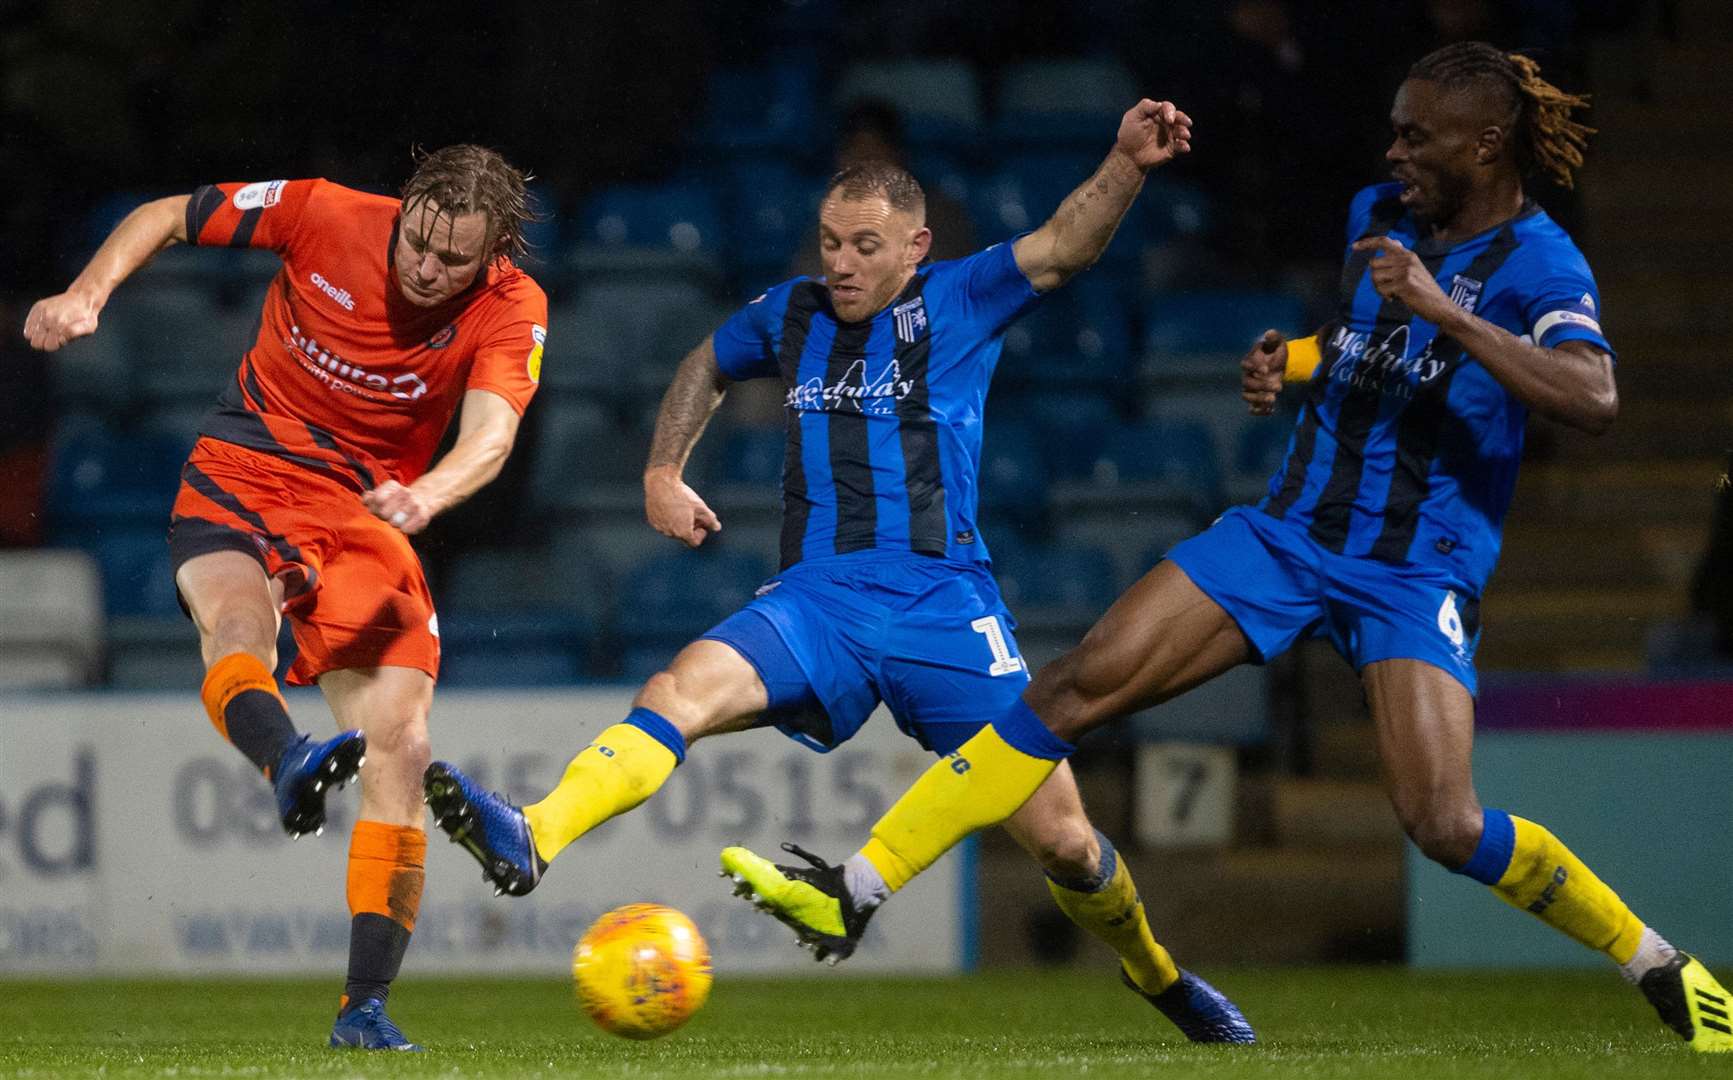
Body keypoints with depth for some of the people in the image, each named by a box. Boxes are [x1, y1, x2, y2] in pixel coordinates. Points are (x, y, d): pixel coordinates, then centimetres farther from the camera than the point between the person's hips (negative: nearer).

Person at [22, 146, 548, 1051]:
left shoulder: (510, 311, -11)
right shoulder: (325, 216, -12)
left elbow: (489, 434, -27)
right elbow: (166, 217, 0)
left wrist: (427, 494, -49)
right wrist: (86, 294, -16)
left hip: (368, 515, 2)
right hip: (241, 479, -2)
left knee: (400, 743, -12)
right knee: (238, 624, -36)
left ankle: (365, 1003, -9)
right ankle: (288, 761, -70)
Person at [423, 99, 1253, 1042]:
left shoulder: (960, 301, 3)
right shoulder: (791, 315, 13)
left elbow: (1063, 246, -12)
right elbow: (705, 368, 33)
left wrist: (1127, 165, -29)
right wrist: (663, 475, 21)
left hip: (943, 601, -2)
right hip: (818, 600, 2)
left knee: (1060, 839, -2)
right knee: (683, 689, -27)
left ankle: (1159, 976, 26)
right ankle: (529, 839, -48)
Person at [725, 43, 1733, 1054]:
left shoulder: (1540, 266, -12)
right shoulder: (1378, 216, 9)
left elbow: (1595, 399, -32)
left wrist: (1438, 309, -32)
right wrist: (1287, 362, 11)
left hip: (1418, 572, -6)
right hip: (1291, 532, 6)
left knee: (1445, 825, -22)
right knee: (1076, 686, -7)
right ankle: (857, 891, -5)